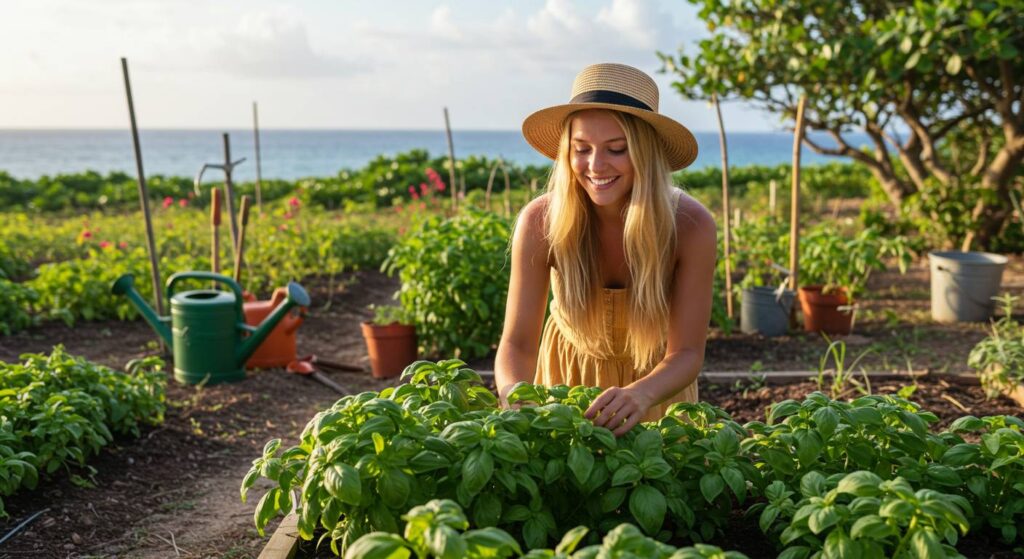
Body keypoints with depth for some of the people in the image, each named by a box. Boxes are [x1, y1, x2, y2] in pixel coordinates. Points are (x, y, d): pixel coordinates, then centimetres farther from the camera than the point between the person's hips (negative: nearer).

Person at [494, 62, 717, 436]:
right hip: (568, 374, 0)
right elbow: (518, 343, -22)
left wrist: (641, 394, -47)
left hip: (656, 381, 0)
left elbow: (687, 352, -25)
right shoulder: (540, 222, -26)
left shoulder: (690, 226, -28)